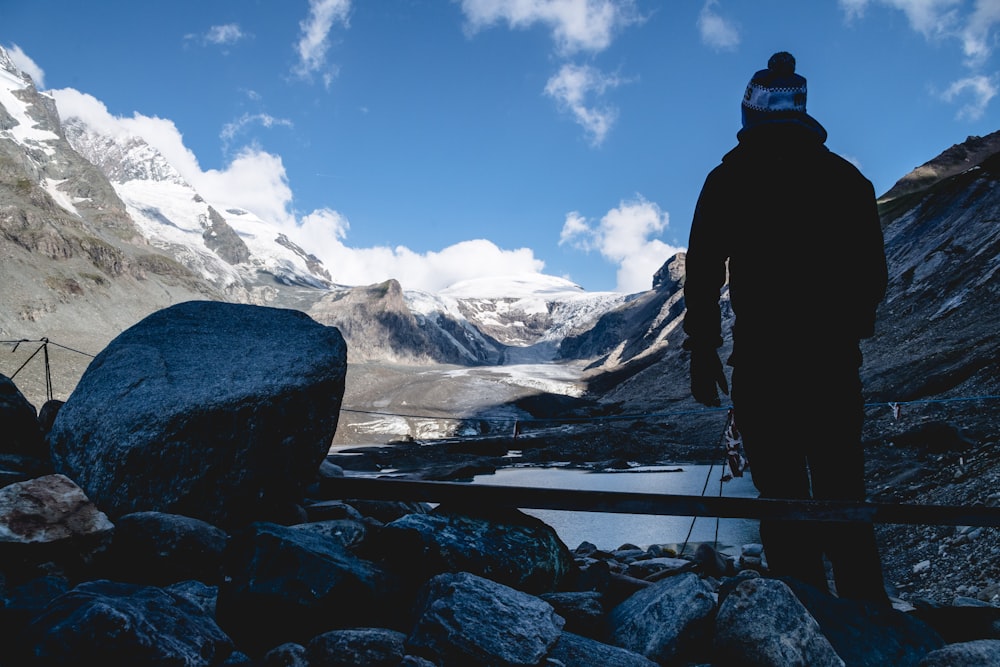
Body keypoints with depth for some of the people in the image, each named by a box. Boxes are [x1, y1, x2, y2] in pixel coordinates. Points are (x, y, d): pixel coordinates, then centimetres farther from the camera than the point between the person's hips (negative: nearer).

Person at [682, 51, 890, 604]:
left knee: (783, 496, 3)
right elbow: (874, 274, 11)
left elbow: (702, 273, -3)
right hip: (834, 357, 3)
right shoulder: (845, 176, 8)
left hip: (762, 357, -2)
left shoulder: (728, 179, 0)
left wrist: (702, 351, 5)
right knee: (842, 495, 11)